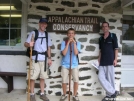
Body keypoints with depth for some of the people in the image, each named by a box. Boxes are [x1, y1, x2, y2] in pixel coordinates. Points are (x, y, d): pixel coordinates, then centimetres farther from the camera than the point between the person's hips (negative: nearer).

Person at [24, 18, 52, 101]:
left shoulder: (47, 35, 13)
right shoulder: (33, 33, -1)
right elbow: (26, 43, -6)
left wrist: (49, 58, 10)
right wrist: (29, 44, -29)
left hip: (44, 59, 4)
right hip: (35, 59, -4)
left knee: (43, 77, 10)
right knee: (33, 77, -2)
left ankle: (42, 94, 21)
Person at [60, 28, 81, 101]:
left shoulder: (77, 43, 1)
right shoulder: (64, 42, -2)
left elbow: (76, 53, -14)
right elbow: (64, 53, -16)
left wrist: (74, 43, -17)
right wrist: (68, 43, -16)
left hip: (74, 64, 1)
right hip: (65, 64, -1)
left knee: (76, 80, -4)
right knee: (64, 81, 2)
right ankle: (64, 95, 25)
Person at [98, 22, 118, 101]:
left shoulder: (113, 36, -1)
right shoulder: (101, 38, 13)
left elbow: (116, 48, -4)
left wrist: (115, 59, -11)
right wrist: (99, 59, 10)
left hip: (110, 61, -5)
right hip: (102, 62, 5)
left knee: (110, 78, -1)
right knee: (101, 77, -1)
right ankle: (113, 92, 9)